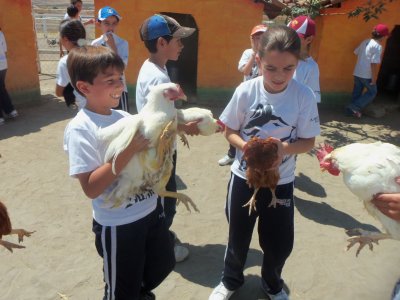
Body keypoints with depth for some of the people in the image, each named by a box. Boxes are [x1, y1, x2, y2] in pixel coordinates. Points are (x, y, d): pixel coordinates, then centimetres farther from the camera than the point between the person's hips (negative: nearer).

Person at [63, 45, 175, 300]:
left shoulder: (124, 117, 0)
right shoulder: (80, 129, -19)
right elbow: (91, 188, -23)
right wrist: (128, 151, -29)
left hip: (151, 211, 6)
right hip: (118, 225, -6)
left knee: (164, 264, 26)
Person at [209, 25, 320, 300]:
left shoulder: (304, 96, -14)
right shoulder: (246, 91, -15)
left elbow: (308, 142, -8)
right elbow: (229, 131, -4)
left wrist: (284, 147, -28)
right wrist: (246, 146, -25)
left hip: (281, 182, 0)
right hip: (244, 176, 0)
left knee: (279, 242, 14)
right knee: (238, 236, 19)